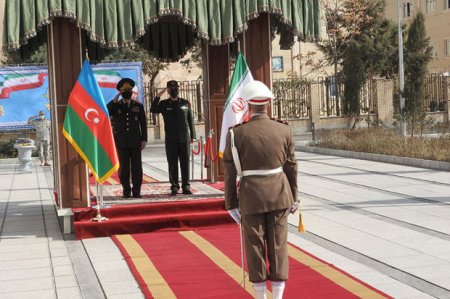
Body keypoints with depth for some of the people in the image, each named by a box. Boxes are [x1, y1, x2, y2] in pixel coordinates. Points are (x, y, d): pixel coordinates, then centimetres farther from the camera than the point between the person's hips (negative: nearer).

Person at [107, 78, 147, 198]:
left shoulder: (138, 106, 9)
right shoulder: (115, 106, 7)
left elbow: (143, 123, 8)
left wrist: (144, 139, 1)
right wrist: (114, 101, -17)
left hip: (135, 141, 0)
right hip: (121, 142, 0)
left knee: (137, 166, -1)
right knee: (123, 167, 1)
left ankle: (136, 190, 5)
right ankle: (126, 190, 8)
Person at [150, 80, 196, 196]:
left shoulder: (185, 103, 9)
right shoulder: (164, 104, 6)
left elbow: (190, 120, 10)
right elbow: (153, 110, -12)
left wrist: (192, 135, 6)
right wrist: (157, 97, -18)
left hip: (184, 138, 1)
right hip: (171, 139, 0)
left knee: (185, 163, 2)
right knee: (172, 164, 2)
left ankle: (186, 186, 7)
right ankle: (174, 187, 7)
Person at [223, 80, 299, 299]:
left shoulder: (237, 133, -9)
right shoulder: (284, 130, -3)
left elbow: (230, 172, -6)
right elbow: (291, 168, 3)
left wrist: (231, 204, 2)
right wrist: (293, 198, 14)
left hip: (251, 195, -2)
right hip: (279, 194, 2)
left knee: (255, 246, 8)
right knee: (278, 245, 8)